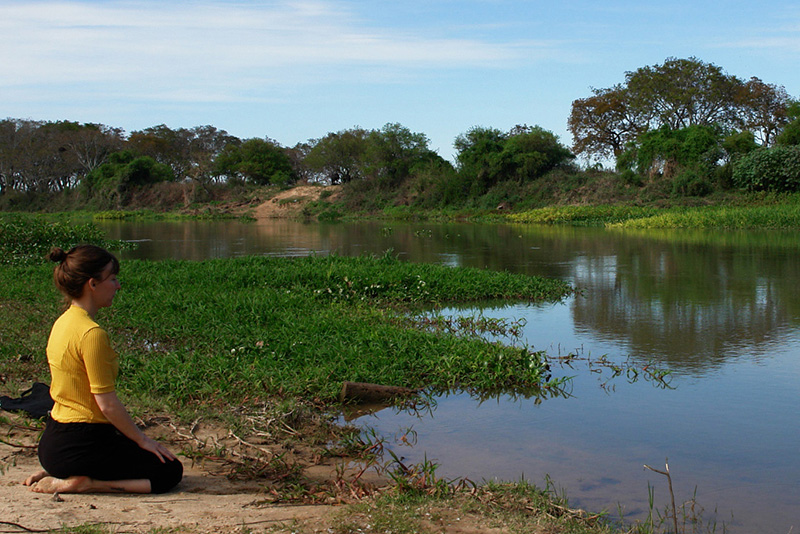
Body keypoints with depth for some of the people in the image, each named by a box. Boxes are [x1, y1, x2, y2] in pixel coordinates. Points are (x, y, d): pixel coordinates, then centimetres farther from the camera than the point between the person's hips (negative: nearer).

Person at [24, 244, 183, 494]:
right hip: (80, 443, -9)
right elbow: (107, 403, -19)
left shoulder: (63, 322, 8)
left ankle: (58, 473, 13)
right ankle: (80, 484, -8)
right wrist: (142, 439, -6)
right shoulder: (92, 333, -21)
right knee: (169, 471, 2)